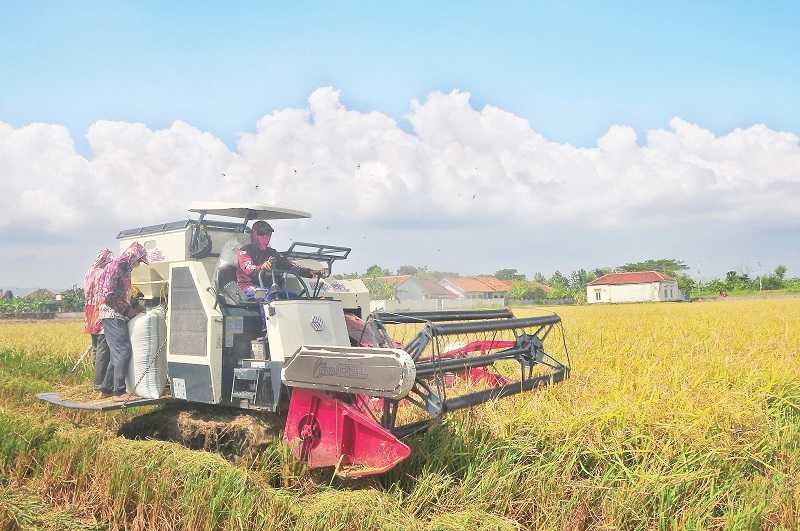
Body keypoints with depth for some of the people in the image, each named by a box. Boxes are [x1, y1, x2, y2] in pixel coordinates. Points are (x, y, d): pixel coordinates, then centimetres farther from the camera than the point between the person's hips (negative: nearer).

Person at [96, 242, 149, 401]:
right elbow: (108, 296, -18)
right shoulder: (115, 266, -11)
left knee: (117, 354, 12)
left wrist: (134, 307, 14)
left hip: (120, 316, 10)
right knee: (123, 352, -12)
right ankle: (119, 391, -9)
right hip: (112, 315, -10)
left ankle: (106, 389, 19)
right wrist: (128, 310, -15)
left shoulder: (125, 270, 18)